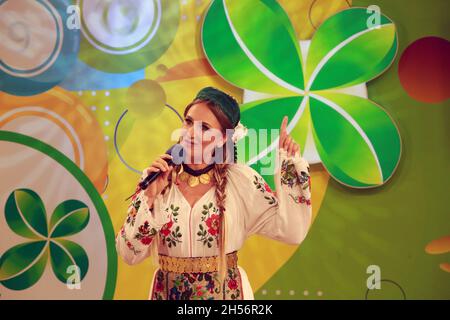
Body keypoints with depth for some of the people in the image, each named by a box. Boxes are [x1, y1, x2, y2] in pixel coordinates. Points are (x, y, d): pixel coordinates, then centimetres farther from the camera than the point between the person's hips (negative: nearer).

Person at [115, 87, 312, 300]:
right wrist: (149, 197, -22)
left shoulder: (241, 180, -12)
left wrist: (289, 163, -19)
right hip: (167, 292, 1)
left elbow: (291, 232, -17)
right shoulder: (155, 177, -9)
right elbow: (129, 254, -9)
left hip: (225, 292, -1)